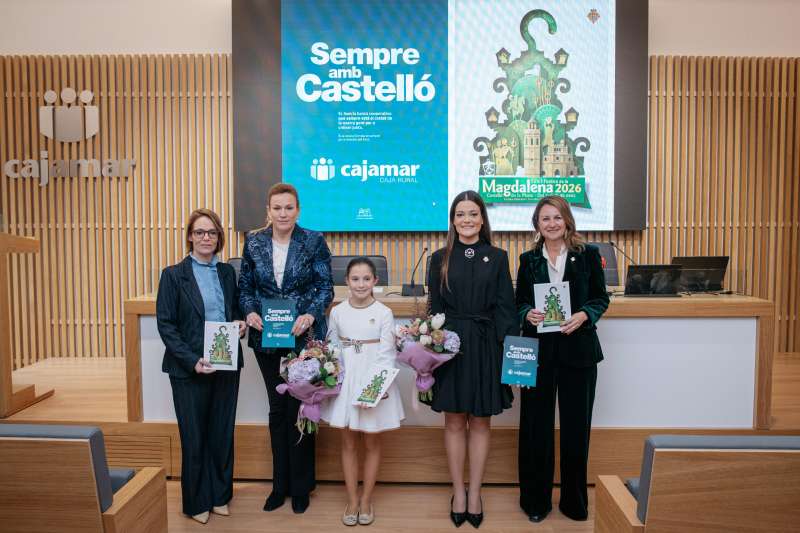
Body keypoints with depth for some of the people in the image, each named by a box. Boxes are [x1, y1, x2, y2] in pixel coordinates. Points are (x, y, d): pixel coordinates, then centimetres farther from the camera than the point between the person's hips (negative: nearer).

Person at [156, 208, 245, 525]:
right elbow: (165, 324, -8)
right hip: (189, 368, -3)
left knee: (222, 432, 13)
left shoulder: (227, 272, 7)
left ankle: (219, 495, 30)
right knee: (194, 436, 9)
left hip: (226, 365, 4)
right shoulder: (173, 274, -5)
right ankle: (197, 501, 27)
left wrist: (239, 323, -6)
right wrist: (192, 361, -17)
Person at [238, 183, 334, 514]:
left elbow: (325, 286, -5)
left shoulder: (314, 241, -5)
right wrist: (250, 311, -11)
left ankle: (301, 487, 24)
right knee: (277, 410, 13)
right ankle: (280, 485, 29)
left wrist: (310, 315, -21)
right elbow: (245, 286, 7)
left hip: (303, 337, -3)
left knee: (299, 409, 5)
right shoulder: (254, 242, 3)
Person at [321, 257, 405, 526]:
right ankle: (352, 500, 25)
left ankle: (366, 501, 26)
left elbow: (387, 352, -9)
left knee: (371, 443, 10)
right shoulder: (337, 312, 1)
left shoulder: (384, 313, -6)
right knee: (349, 443, 10)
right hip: (345, 381, 2)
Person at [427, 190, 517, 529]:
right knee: (454, 423, 8)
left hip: (485, 347, 0)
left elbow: (505, 309, 1)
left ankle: (474, 494, 23)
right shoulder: (440, 259, 5)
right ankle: (458, 492, 23)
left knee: (480, 423, 9)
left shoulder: (497, 257, 4)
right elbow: (435, 309, 5)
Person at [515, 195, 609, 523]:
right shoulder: (529, 259, 5)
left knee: (576, 425, 8)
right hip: (538, 349, 1)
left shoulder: (588, 254, 2)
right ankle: (536, 499, 22)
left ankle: (574, 500, 26)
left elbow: (601, 298, 4)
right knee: (536, 424, 6)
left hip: (578, 349, 0)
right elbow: (519, 301, 8)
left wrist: (584, 315, -15)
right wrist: (528, 314, -13)